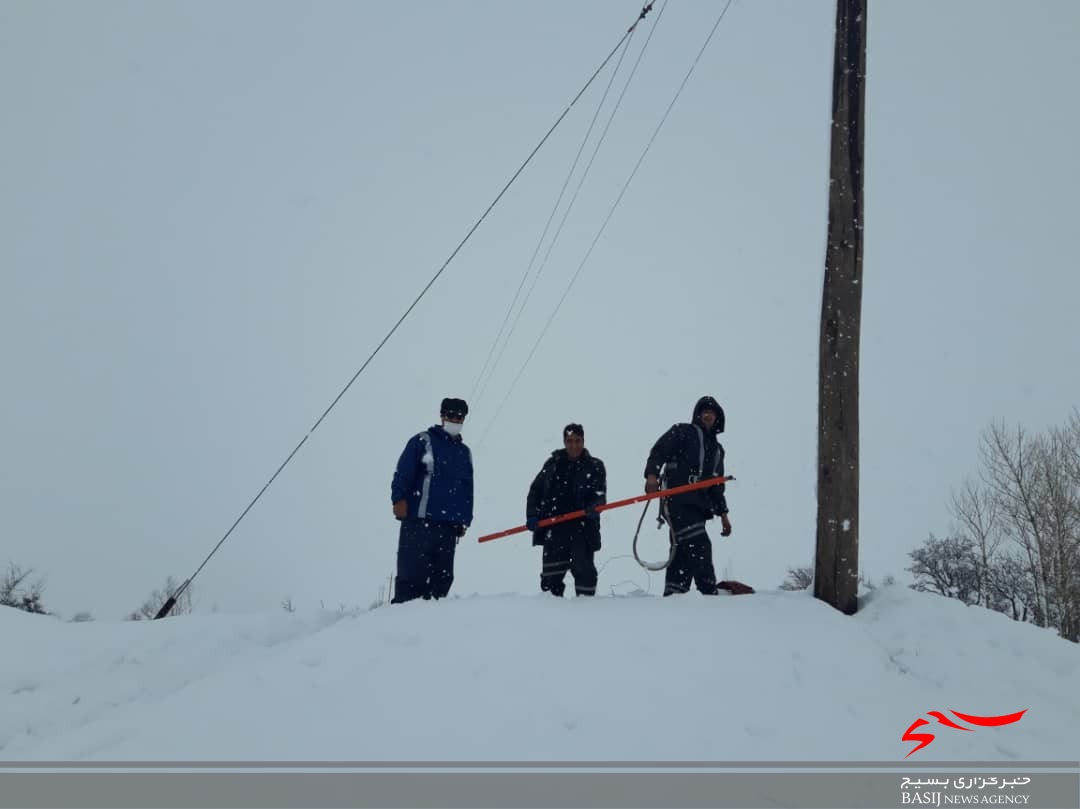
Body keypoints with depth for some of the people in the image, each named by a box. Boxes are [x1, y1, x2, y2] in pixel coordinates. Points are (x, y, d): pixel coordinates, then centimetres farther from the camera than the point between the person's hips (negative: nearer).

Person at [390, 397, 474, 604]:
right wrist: (399, 498, -15)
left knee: (442, 576, 2)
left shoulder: (464, 452, 22)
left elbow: (467, 490, 23)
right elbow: (403, 472, -4)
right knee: (413, 572, -10)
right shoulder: (422, 441, 5)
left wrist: (465, 520, 17)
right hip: (418, 520, -5)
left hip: (449, 526, 6)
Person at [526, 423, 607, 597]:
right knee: (551, 573, 5)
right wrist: (532, 515, 1)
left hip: (582, 528, -2)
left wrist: (593, 508, -25)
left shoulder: (595, 467, 4)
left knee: (583, 569, -7)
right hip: (554, 527, 2)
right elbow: (535, 490, 13)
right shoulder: (553, 463, 10)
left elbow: (600, 497, -3)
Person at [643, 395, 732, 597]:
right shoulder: (682, 432, 9)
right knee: (699, 545, -19)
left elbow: (717, 485, 31)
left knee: (683, 553, 1)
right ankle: (709, 592, -23)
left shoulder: (717, 449, 29)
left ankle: (673, 595, 2)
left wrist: (723, 514, 24)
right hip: (677, 500, -7)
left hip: (698, 505, 7)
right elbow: (658, 451, -5)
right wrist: (652, 475, -22)